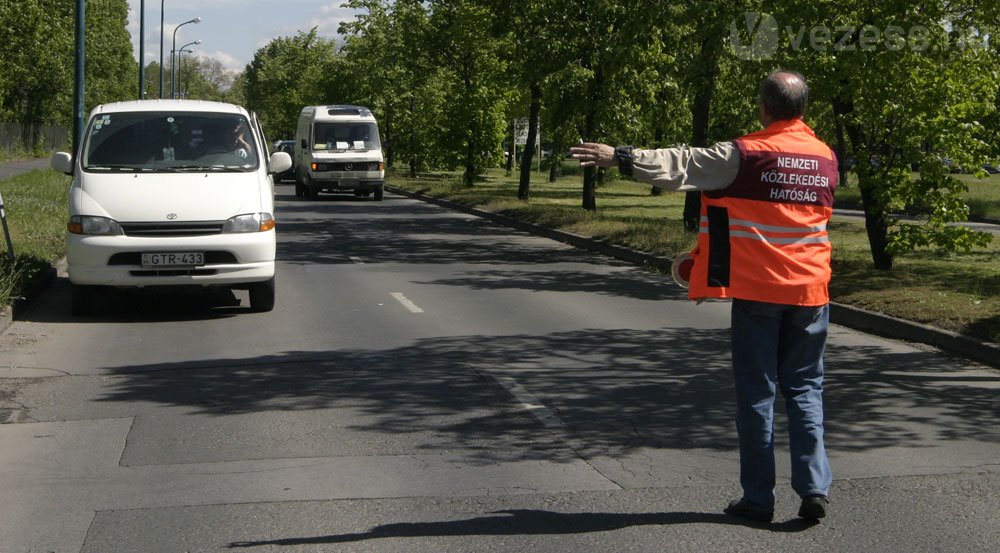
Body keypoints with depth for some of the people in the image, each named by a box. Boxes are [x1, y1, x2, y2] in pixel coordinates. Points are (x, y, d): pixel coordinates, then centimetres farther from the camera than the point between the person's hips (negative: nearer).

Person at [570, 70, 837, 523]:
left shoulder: (746, 155, -10)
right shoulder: (826, 158, 8)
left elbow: (680, 166, -10)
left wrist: (619, 158, -2)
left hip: (757, 290, -4)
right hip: (809, 290, 4)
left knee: (756, 392, 4)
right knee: (804, 388, 12)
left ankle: (758, 498, 8)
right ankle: (814, 489, 5)